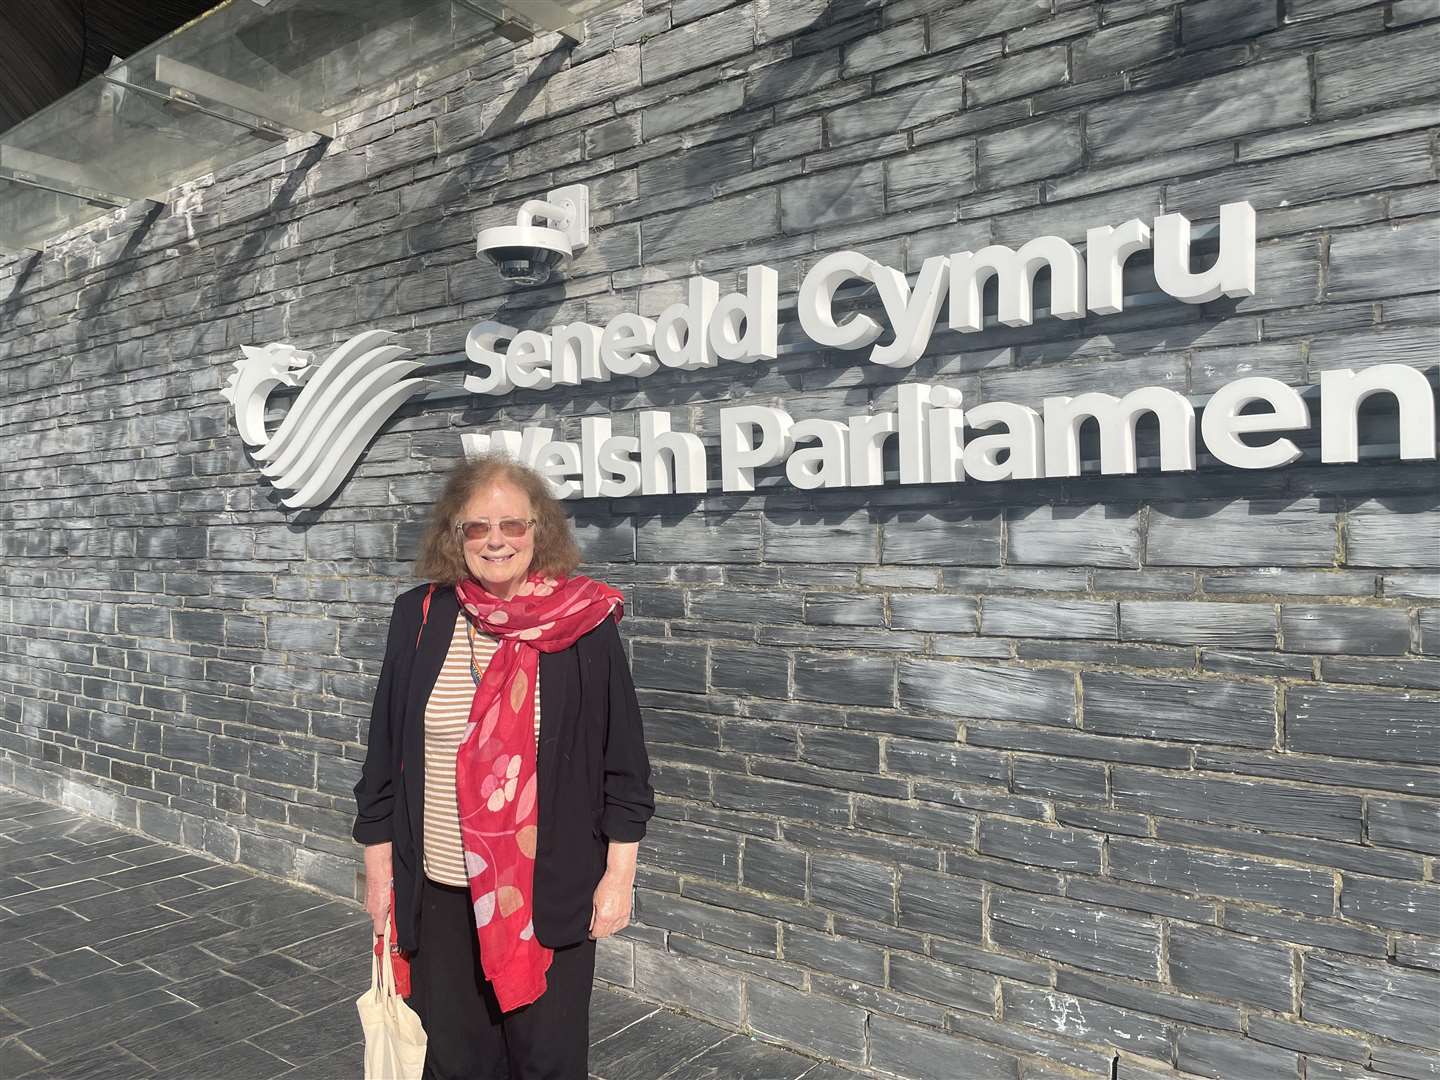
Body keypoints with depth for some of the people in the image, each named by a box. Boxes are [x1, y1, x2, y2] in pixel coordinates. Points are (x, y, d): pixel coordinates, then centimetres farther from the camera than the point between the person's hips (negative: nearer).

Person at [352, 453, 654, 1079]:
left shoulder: (585, 626, -9)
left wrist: (619, 875, -5)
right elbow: (385, 750, 4)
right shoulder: (419, 619, -2)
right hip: (438, 888, 2)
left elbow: (622, 759, -4)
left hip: (552, 889, -2)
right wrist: (379, 864, 5)